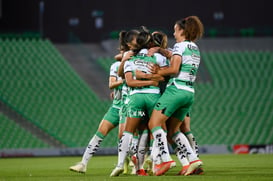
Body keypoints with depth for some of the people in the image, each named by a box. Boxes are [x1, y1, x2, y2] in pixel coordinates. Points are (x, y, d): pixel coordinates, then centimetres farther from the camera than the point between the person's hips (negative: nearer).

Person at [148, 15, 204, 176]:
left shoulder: (180, 46, -8)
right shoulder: (195, 48, 18)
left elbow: (174, 68, -18)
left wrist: (157, 72, -6)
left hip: (176, 89, -8)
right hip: (190, 93, 8)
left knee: (154, 123, -4)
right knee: (173, 130, 15)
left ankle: (165, 159, -18)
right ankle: (194, 159, 1)